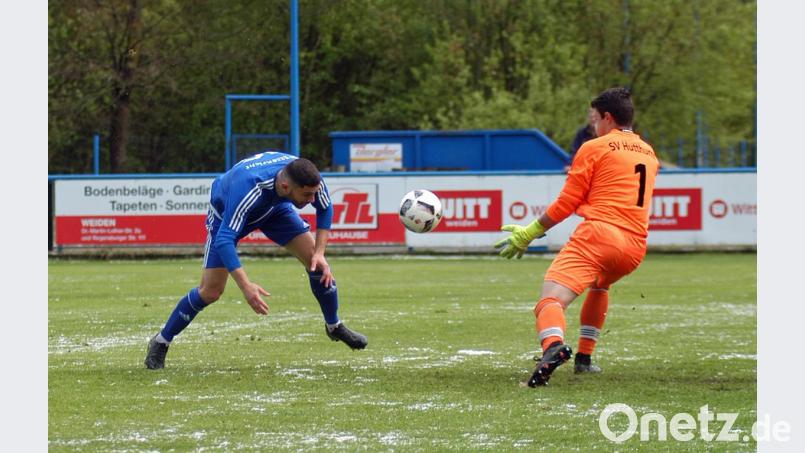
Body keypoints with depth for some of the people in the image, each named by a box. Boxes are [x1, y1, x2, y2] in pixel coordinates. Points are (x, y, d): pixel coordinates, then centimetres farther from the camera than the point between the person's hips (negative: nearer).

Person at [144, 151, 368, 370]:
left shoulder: (310, 179, -33)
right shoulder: (248, 189, -48)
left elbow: (325, 209, -9)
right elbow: (224, 240, -49)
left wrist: (319, 253, -21)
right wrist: (246, 286, -58)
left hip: (275, 207, 4)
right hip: (227, 212, -4)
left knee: (316, 261, -7)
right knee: (211, 291, -10)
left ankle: (334, 326, 17)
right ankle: (160, 343, 8)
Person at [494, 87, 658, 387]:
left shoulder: (594, 148, 6)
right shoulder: (649, 154, 24)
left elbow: (567, 203, 3)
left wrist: (529, 233, 11)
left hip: (598, 232, -6)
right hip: (636, 247, 6)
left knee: (551, 299, -20)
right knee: (599, 286, 37)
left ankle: (553, 346, -52)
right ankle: (584, 358, 30)